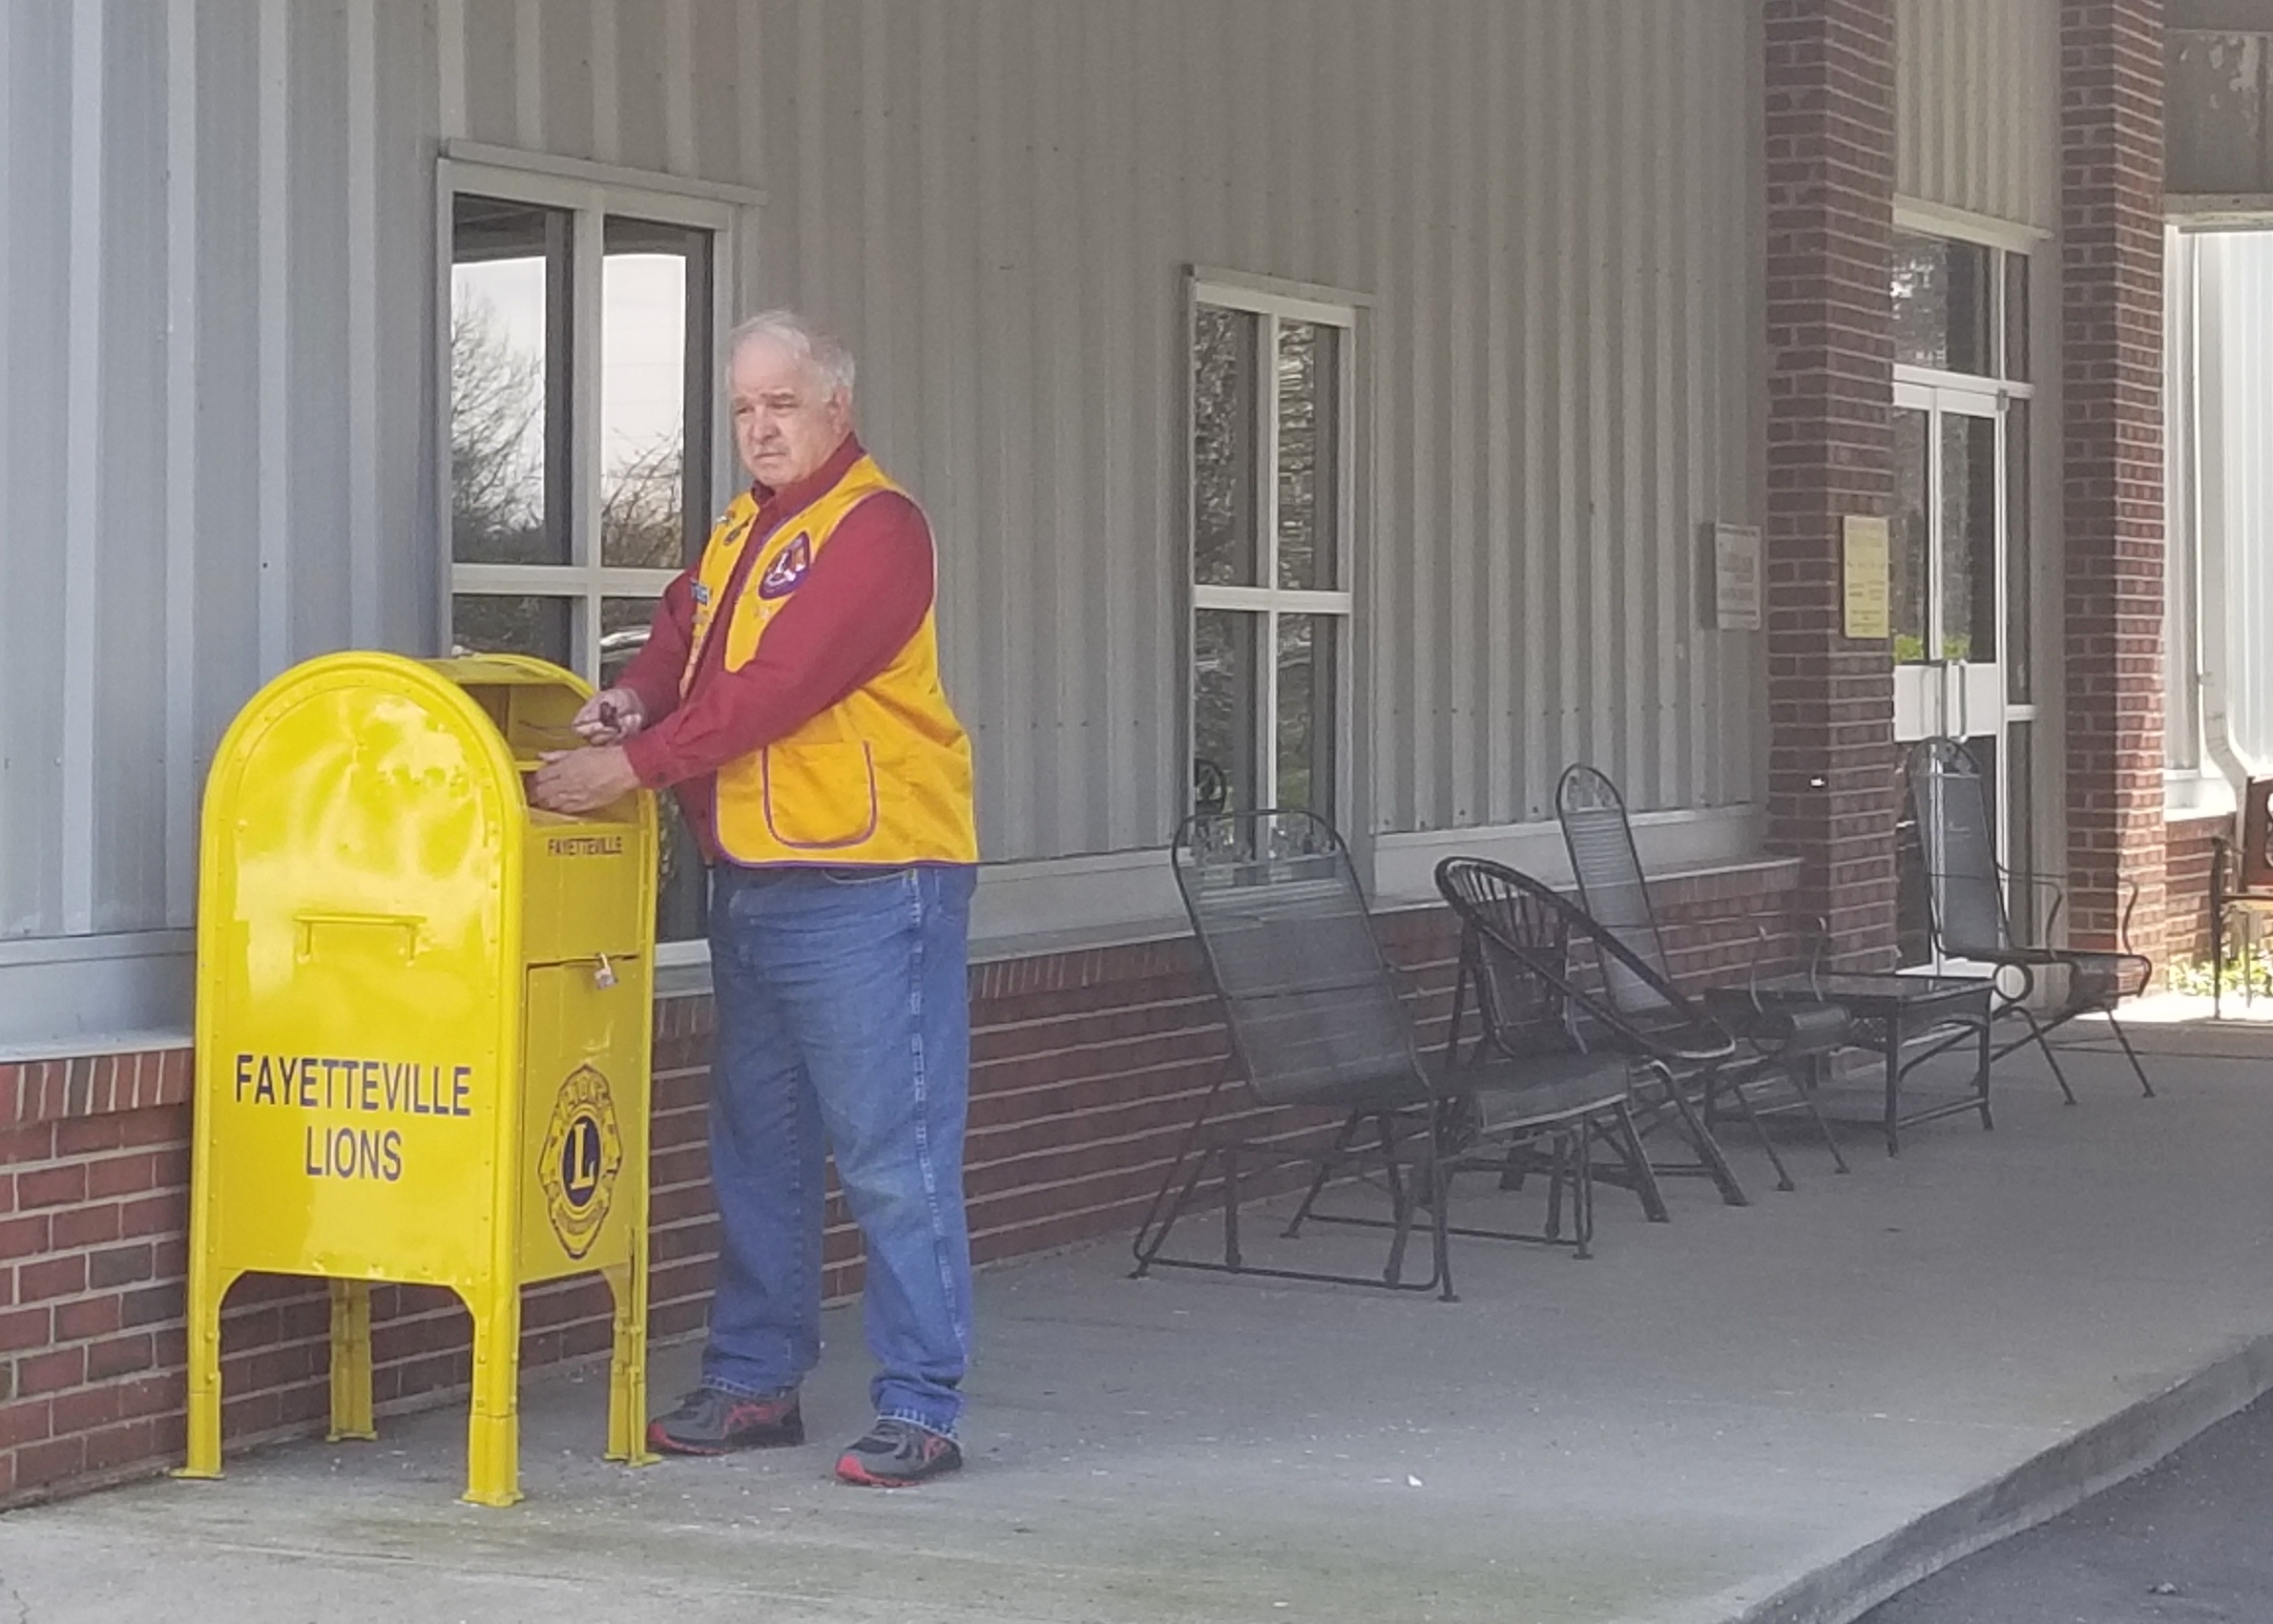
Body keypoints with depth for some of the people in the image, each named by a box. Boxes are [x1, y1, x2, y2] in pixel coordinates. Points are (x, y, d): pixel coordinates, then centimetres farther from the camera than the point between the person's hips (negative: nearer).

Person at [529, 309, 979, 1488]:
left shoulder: (876, 528, -12)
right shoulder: (740, 530, 17)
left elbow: (777, 683, -20)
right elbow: (682, 636, 18)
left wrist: (635, 764, -22)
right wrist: (635, 695, -5)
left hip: (869, 886, -9)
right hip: (750, 884, 9)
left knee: (892, 1156, -6)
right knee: (756, 1147, 15)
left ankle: (920, 1410, -2)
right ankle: (754, 1382, 25)